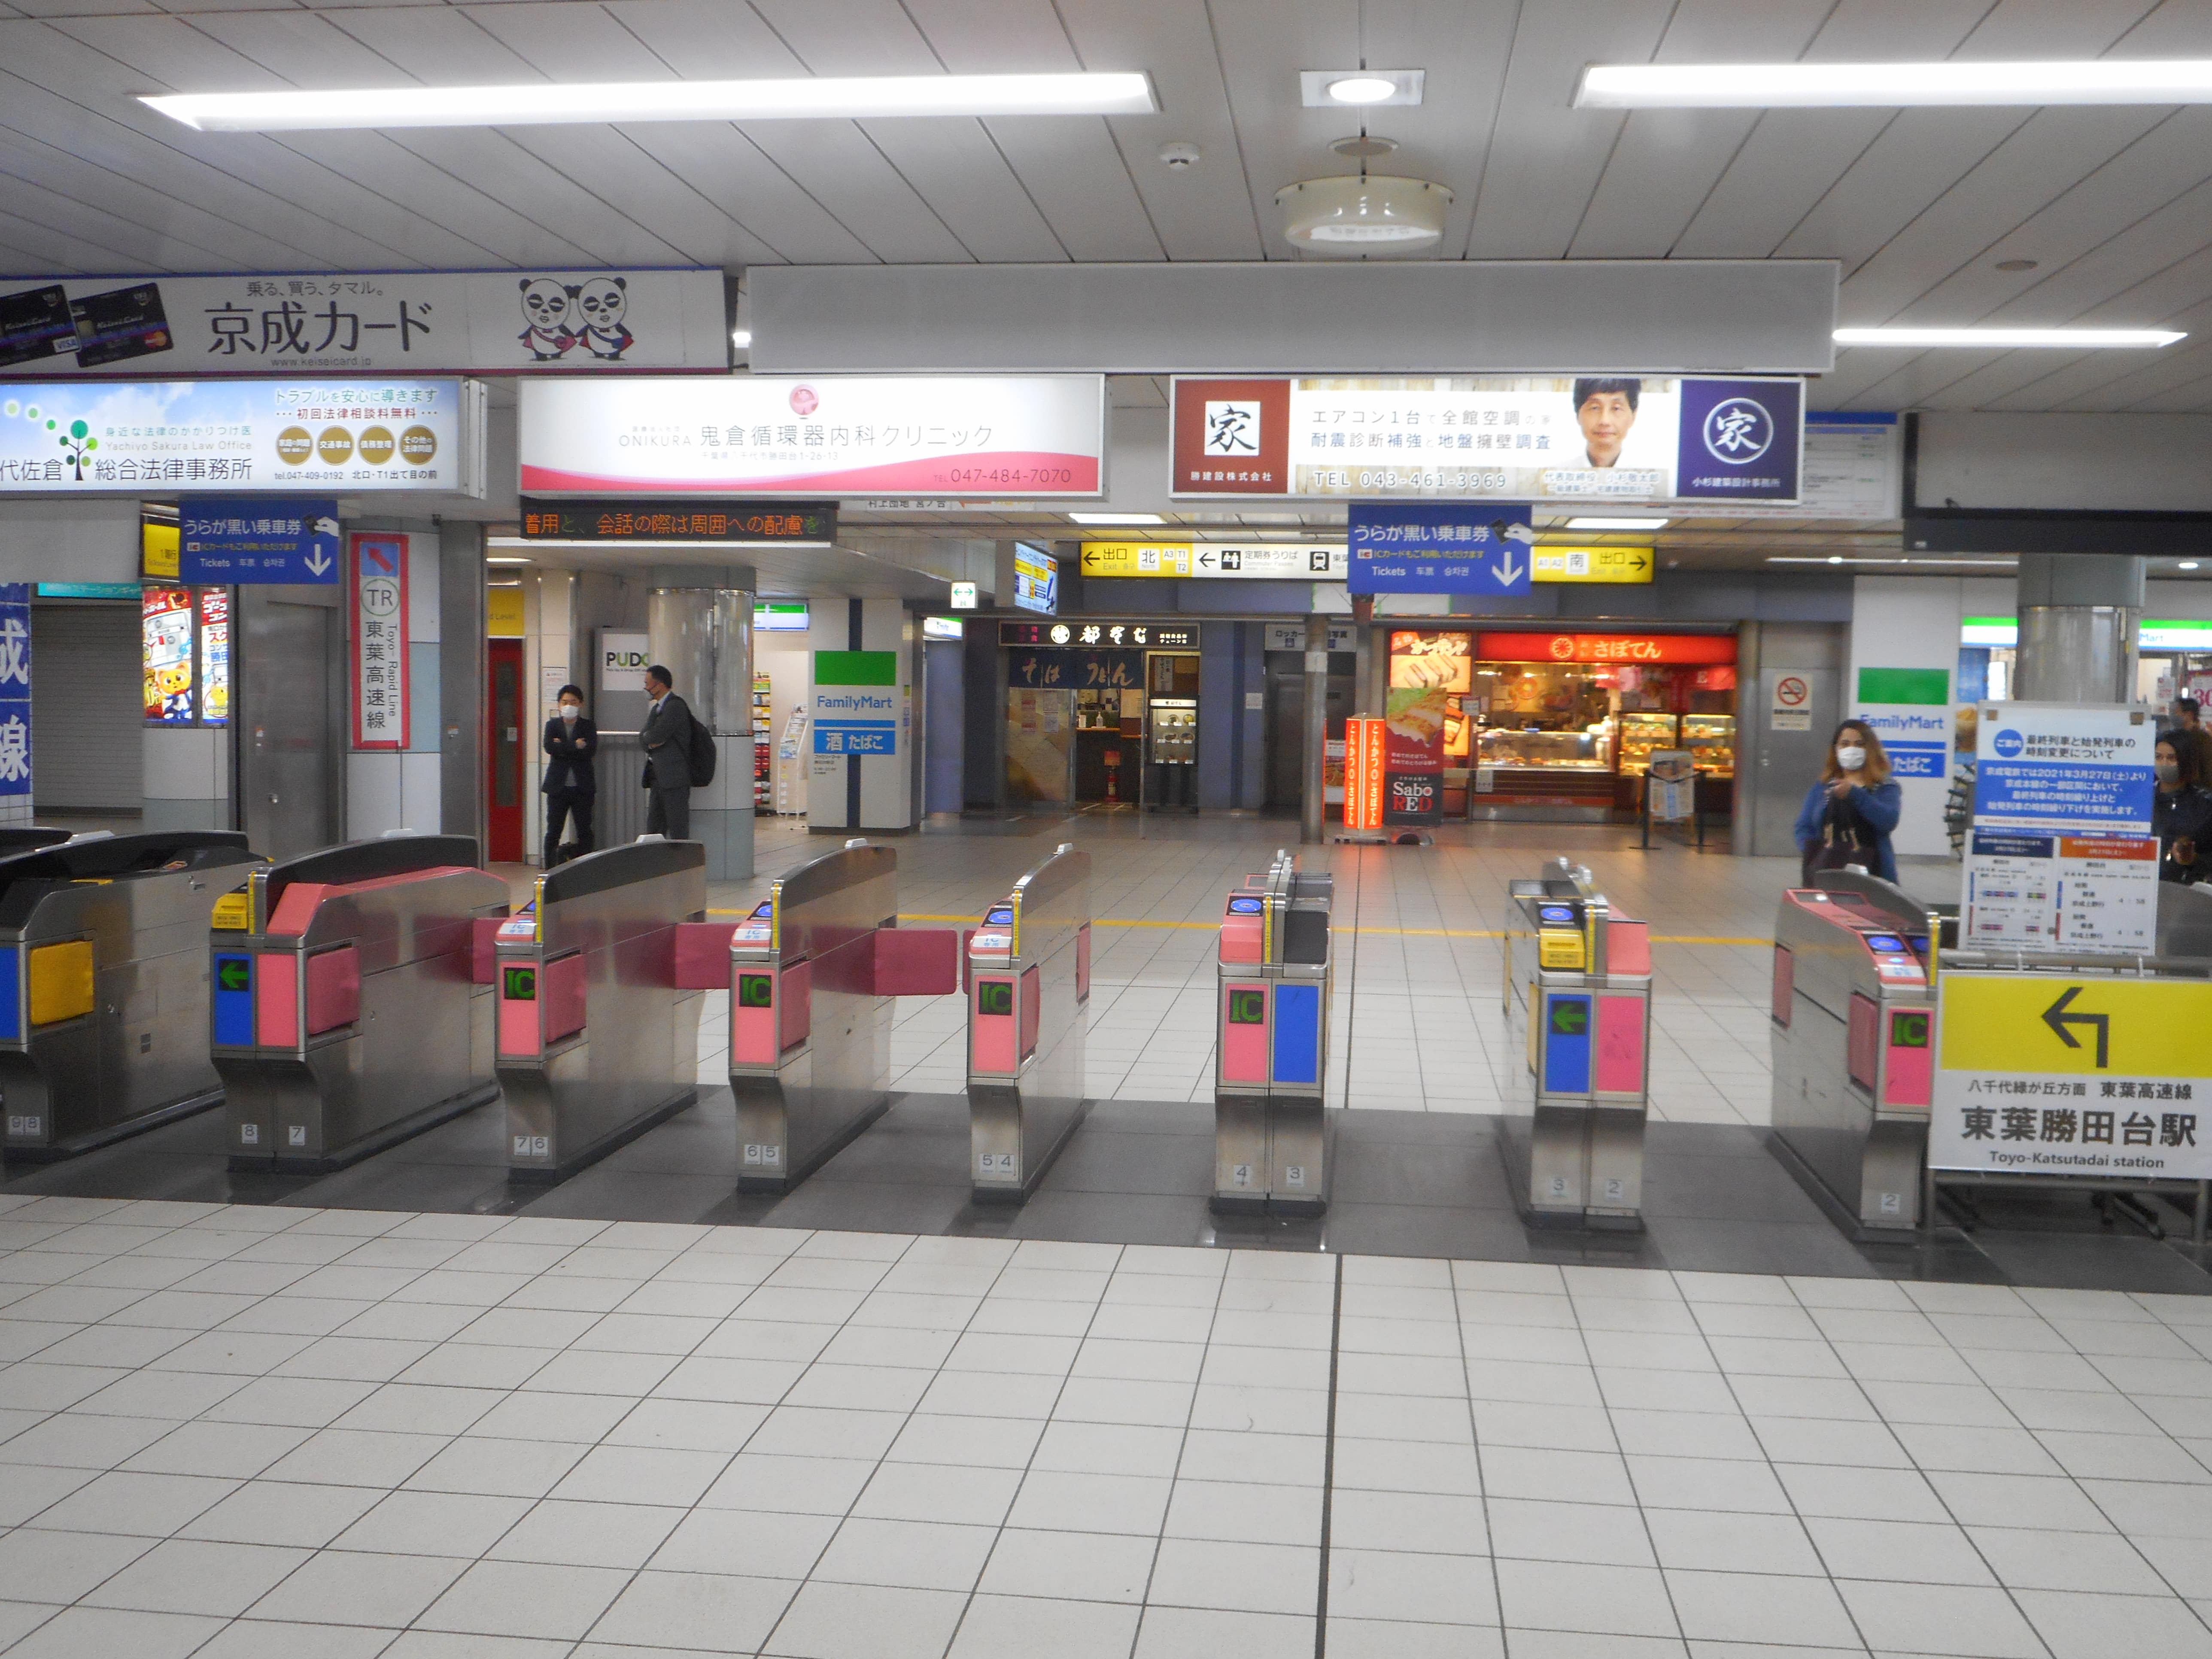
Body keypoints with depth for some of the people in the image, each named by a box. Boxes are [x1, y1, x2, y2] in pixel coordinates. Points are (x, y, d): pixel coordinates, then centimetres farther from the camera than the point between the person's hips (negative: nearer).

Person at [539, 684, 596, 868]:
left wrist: (563, 747, -13)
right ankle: (550, 870, 7)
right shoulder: (552, 725, 7)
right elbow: (549, 747, -11)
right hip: (558, 786, 0)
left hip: (582, 787, 0)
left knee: (584, 831, 2)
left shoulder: (588, 727, 5)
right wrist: (576, 746, -15)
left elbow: (591, 750, -13)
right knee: (553, 831, 2)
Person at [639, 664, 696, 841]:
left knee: (678, 833, -7)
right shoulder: (656, 708, 19)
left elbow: (656, 736, -20)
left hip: (674, 778, -10)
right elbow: (643, 737, 15)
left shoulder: (675, 706, -12)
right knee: (654, 831, 10)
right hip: (658, 778, 10)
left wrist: (647, 737, 1)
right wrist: (651, 742, -6)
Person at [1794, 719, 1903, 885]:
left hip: (1869, 872, -2)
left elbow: (1889, 821, -6)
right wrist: (1812, 856, -6)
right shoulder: (1821, 788, 19)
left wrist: (1854, 794, -14)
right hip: (1824, 872, 2)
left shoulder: (1886, 788, 12)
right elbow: (1804, 828, 13)